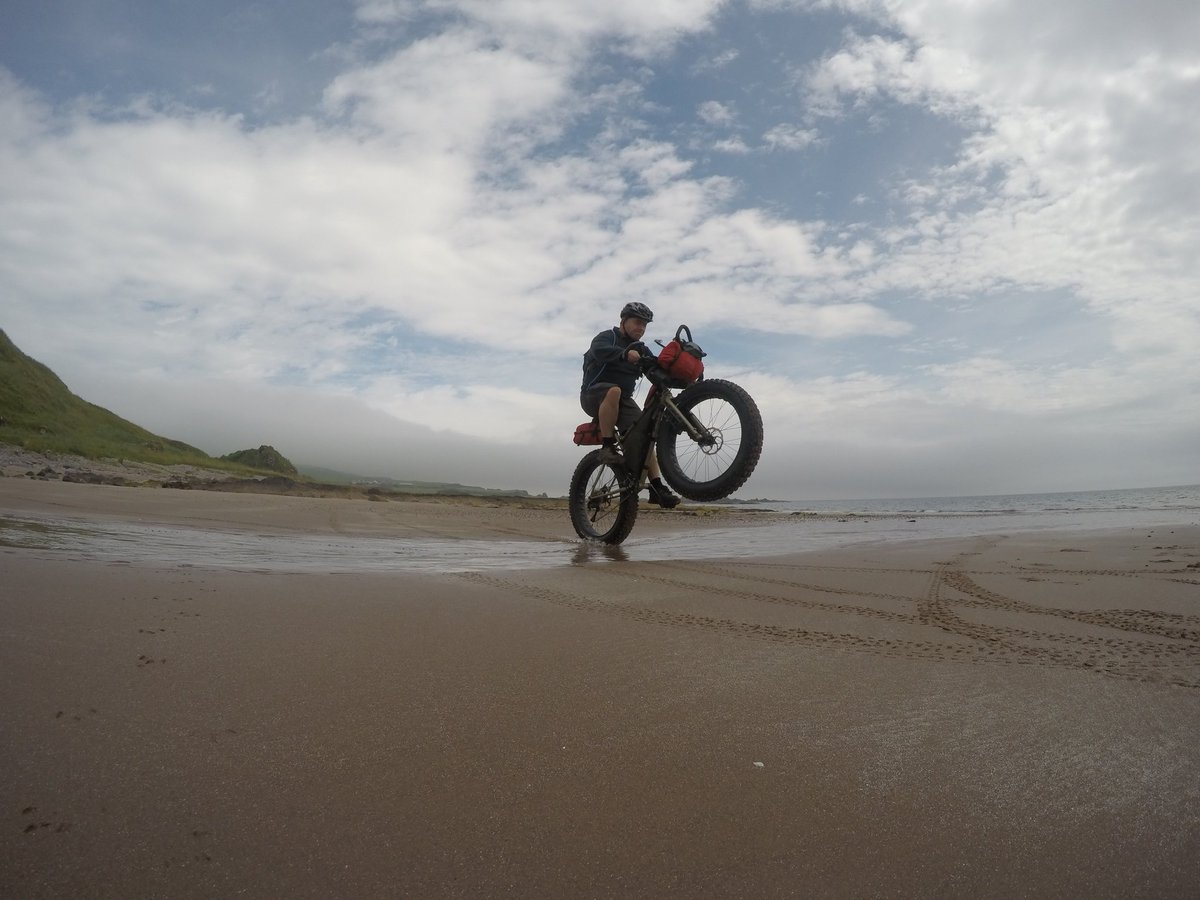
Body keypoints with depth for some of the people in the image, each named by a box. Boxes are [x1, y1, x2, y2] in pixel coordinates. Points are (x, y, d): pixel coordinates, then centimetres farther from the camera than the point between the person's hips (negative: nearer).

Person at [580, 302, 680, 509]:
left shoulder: (641, 349, 15)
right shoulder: (607, 337, -4)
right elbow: (599, 351, -28)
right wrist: (625, 353, -44)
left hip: (623, 400, 6)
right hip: (595, 394, -6)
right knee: (614, 391, -40)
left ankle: (657, 488, -17)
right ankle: (608, 446, -31)